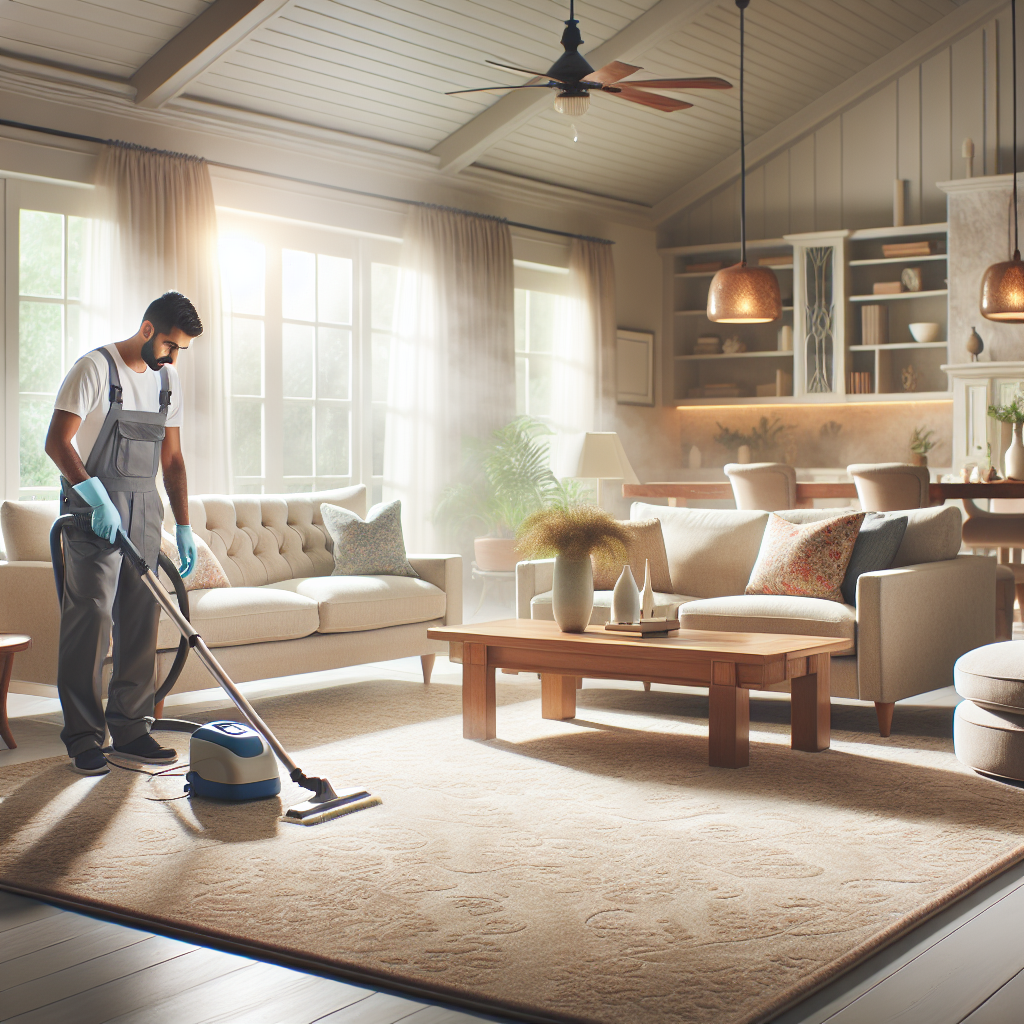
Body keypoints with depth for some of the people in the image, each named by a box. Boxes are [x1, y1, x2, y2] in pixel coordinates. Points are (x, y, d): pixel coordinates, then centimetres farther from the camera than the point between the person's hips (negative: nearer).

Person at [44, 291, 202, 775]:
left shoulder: (167, 379, 13)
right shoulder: (95, 368, -8)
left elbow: (171, 459, 17)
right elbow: (57, 442, -16)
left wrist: (184, 527, 11)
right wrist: (99, 500, -25)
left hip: (144, 509, 6)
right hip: (92, 511, -6)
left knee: (140, 622, 4)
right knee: (90, 618, -9)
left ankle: (130, 729, 11)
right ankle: (84, 737, -2)